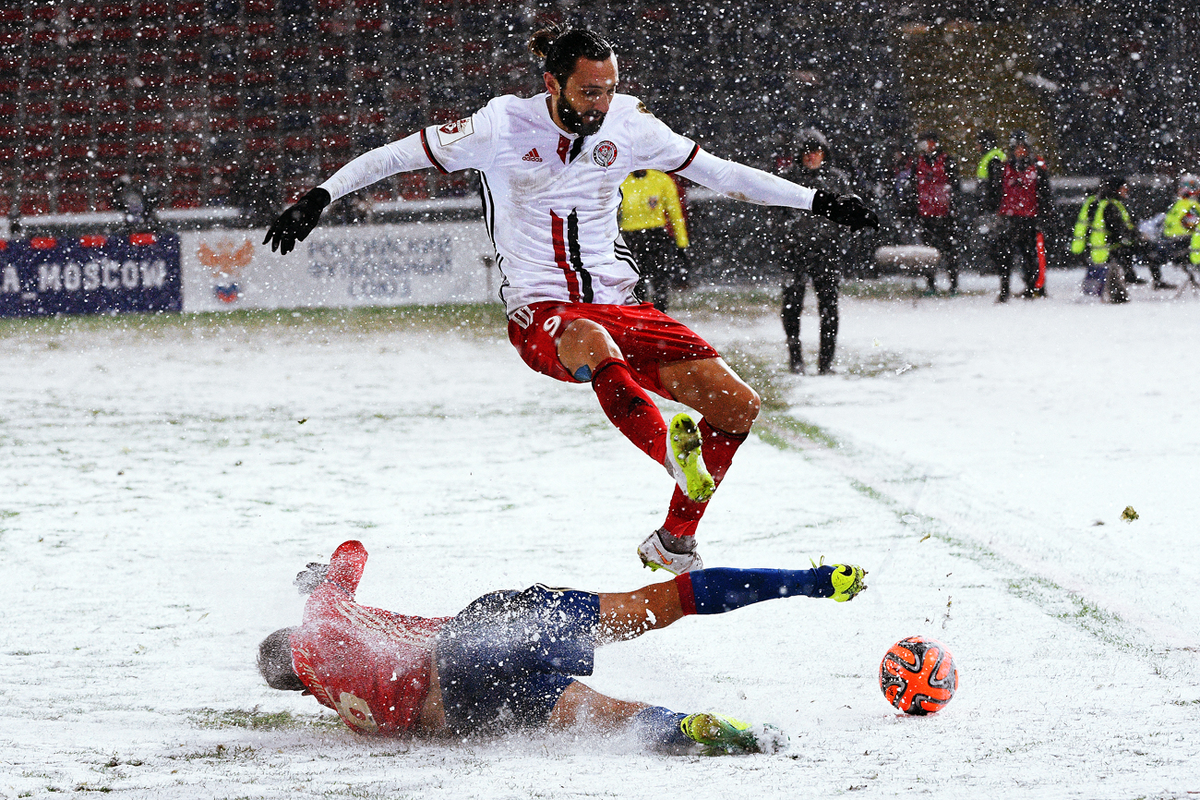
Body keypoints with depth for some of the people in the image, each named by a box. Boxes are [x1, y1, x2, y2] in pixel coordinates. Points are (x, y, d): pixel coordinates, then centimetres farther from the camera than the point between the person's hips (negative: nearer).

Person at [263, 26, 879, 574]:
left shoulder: (627, 125, 3)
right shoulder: (503, 127, -7)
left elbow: (717, 172, 13)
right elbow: (394, 156, 1)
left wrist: (815, 202, 12)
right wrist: (317, 199, -7)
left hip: (618, 307, 5)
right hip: (540, 317, -5)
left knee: (738, 405, -9)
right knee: (591, 342, -43)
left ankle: (673, 542, 2)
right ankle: (672, 451, -60)